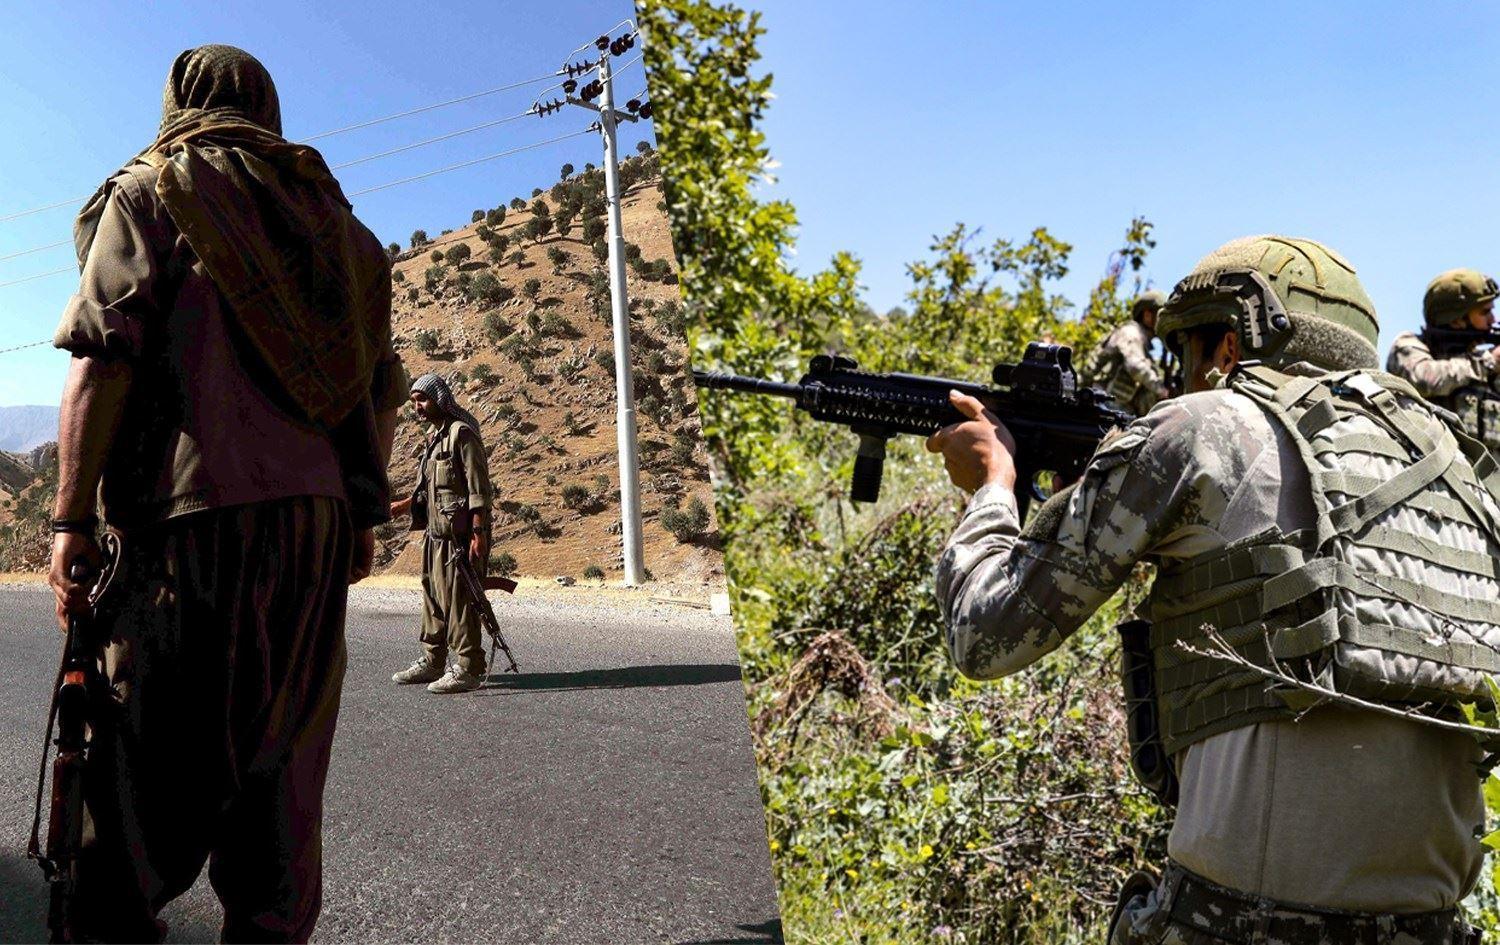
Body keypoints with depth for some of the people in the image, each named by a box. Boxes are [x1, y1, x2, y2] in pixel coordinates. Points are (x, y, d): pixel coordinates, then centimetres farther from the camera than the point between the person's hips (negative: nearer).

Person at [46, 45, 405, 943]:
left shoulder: (151, 190, 7)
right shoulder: (329, 212, 20)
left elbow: (105, 354, -6)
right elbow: (380, 383, 14)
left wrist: (72, 515, -6)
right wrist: (364, 514, 18)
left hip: (196, 509, -4)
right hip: (318, 513, 5)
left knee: (151, 751, -1)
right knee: (282, 749, 9)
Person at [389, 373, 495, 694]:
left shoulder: (461, 433, -11)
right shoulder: (432, 435, 17)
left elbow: (478, 487, -16)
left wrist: (479, 533, -21)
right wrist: (405, 505, 14)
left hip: (458, 533, -10)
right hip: (434, 531, 10)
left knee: (458, 600, -7)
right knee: (432, 596, 15)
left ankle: (468, 669, -1)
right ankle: (432, 662, 26)